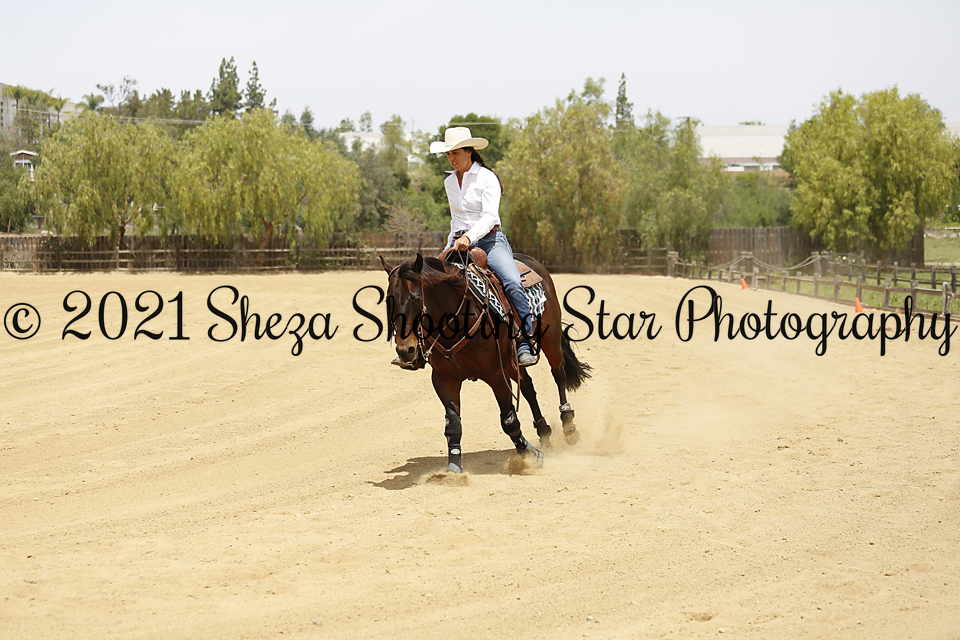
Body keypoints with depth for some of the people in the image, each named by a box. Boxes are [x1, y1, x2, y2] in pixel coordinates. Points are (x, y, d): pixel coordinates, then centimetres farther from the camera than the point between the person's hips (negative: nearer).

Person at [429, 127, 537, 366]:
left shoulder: (487, 178, -4)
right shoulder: (449, 182, 15)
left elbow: (489, 216, -16)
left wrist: (469, 236, -32)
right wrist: (450, 247, 17)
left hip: (489, 241, -6)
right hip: (460, 243, 6)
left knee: (513, 283, -31)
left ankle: (525, 343, -27)